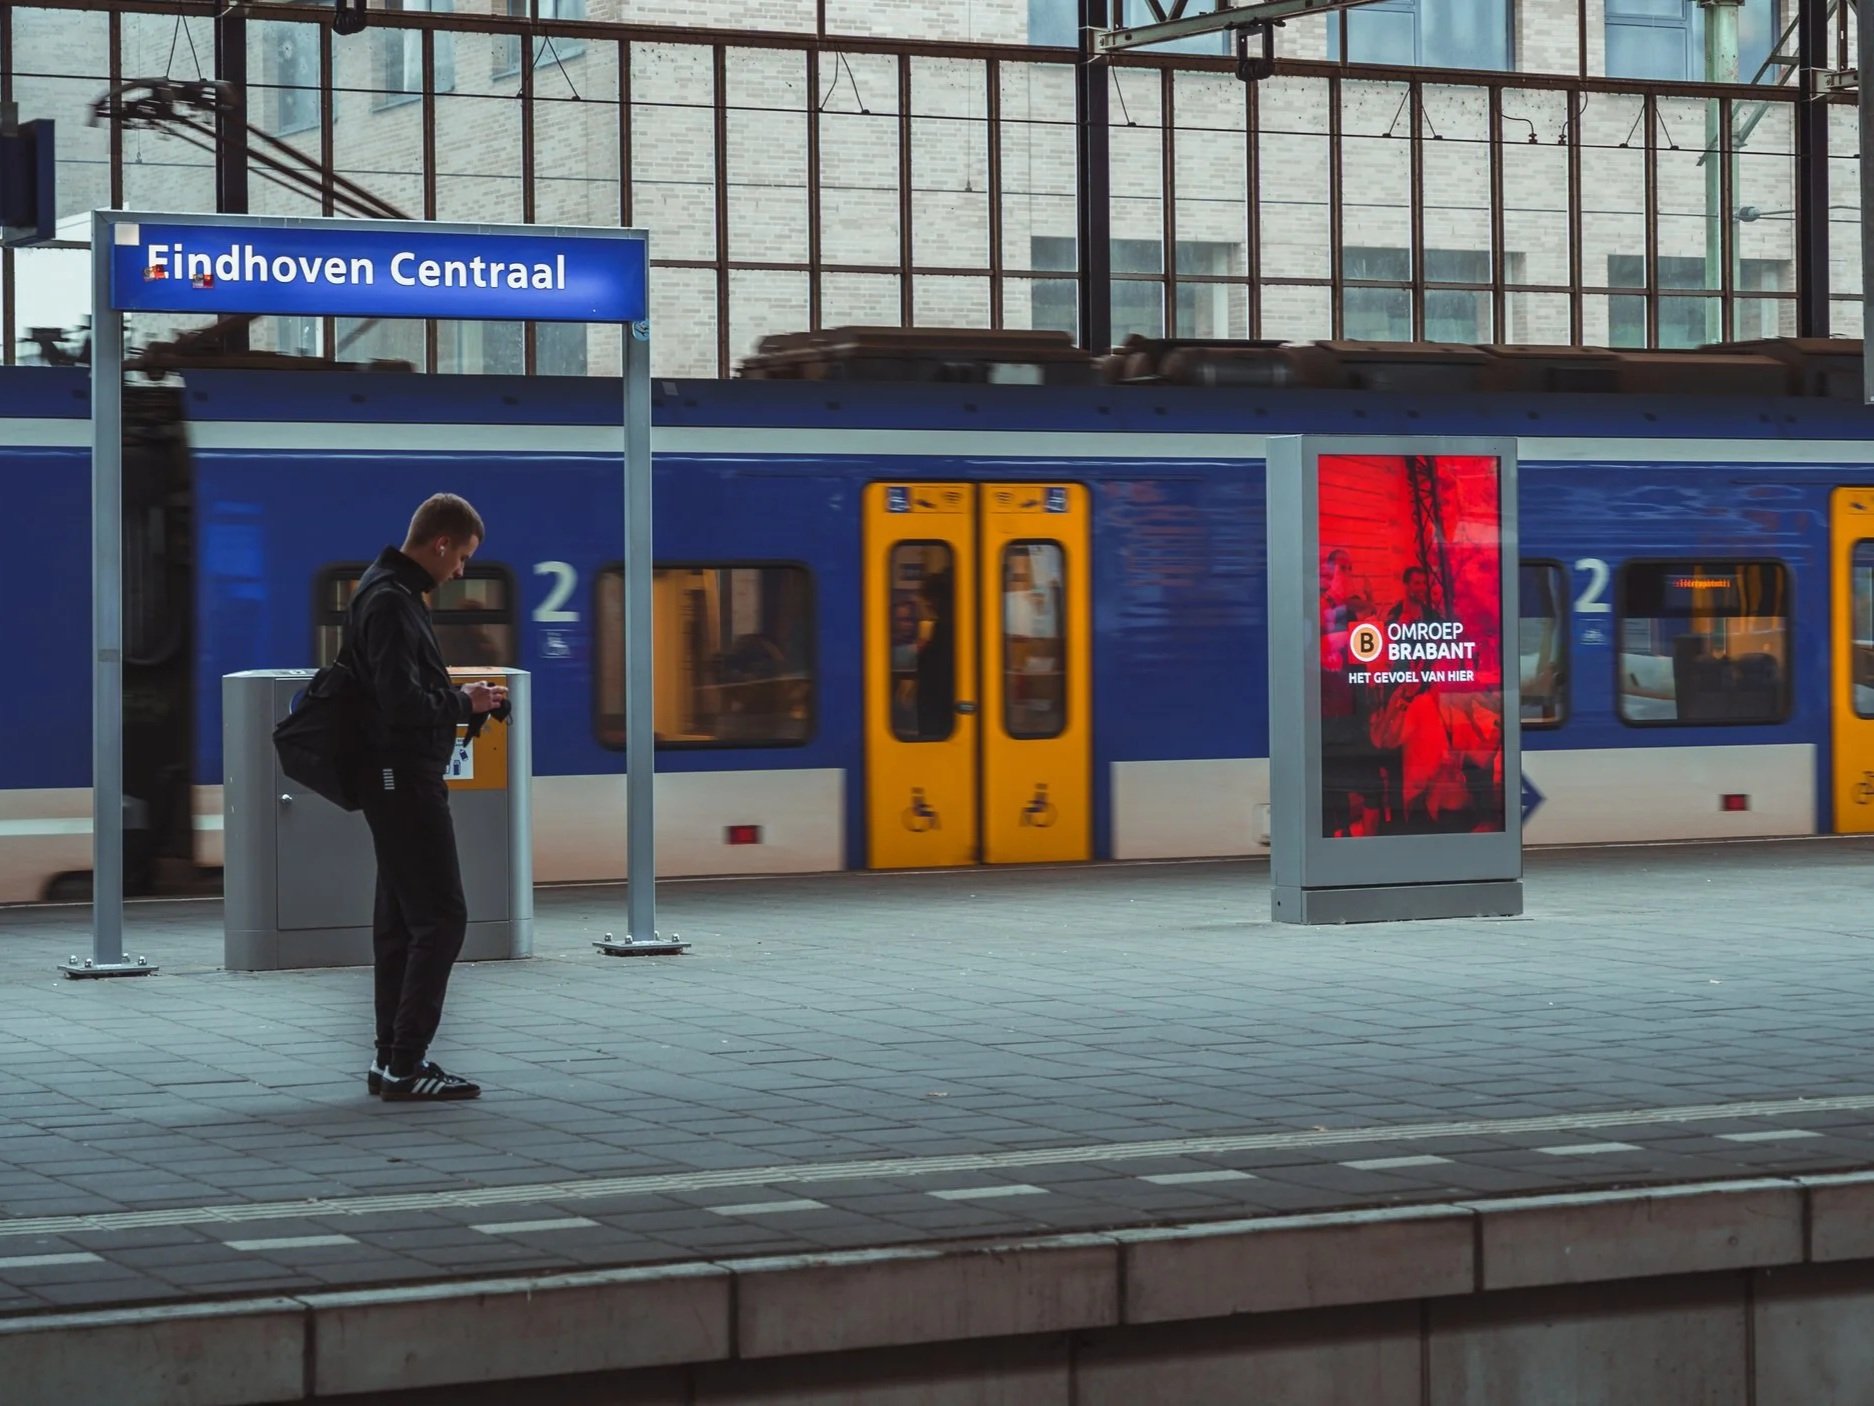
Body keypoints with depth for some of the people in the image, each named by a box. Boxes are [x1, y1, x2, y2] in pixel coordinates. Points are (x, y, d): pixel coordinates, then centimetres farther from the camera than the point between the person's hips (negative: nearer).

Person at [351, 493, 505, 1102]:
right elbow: (403, 704, -24)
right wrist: (465, 702, -10)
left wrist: (458, 702, 10)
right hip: (406, 780, -11)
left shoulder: (391, 592, 16)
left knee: (401, 921, 13)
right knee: (440, 918, -9)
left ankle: (393, 1058, 18)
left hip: (397, 780, 11)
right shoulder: (391, 601, -17)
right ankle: (405, 1065, -8)